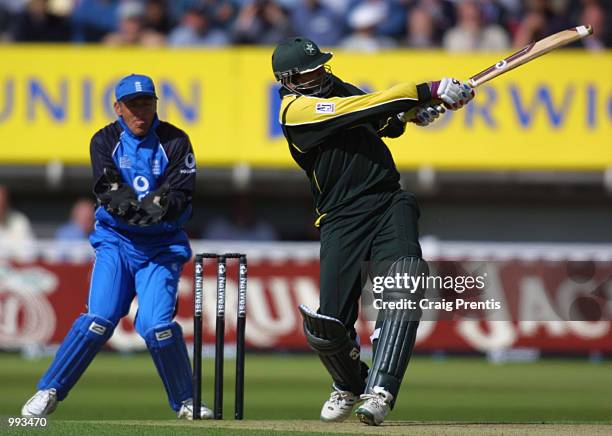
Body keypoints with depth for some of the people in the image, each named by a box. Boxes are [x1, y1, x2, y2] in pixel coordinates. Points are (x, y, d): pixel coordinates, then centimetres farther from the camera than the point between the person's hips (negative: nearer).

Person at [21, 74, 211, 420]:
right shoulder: (105, 141, 2)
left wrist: (157, 208, -31)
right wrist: (125, 205, -34)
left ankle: (186, 402, 2)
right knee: (100, 319, -14)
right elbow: (108, 187, -14)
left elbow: (181, 194, -11)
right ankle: (49, 392, -2)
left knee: (156, 324, -16)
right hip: (116, 240, 1)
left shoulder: (175, 142, 0)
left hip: (162, 245, 0)